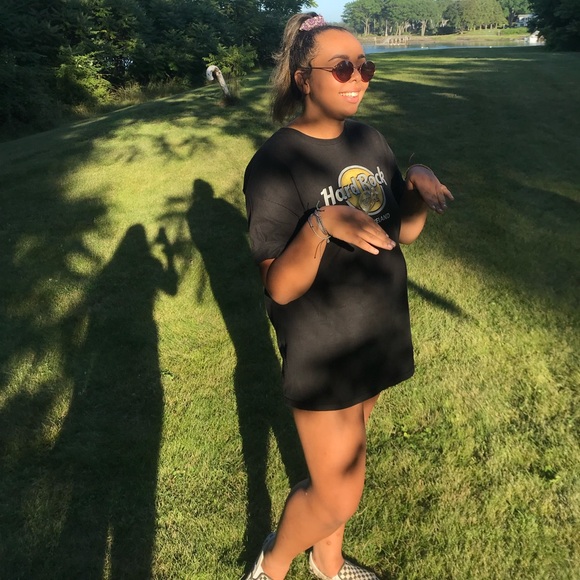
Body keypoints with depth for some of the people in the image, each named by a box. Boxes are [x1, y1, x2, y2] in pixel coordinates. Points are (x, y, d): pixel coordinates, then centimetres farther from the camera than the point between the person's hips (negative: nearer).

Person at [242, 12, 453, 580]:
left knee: (344, 461, 24)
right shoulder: (275, 163, -19)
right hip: (322, 351, -6)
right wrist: (322, 224, -37)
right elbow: (280, 288, -21)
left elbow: (404, 231, 8)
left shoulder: (369, 139, 2)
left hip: (378, 336, 7)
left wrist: (418, 183, -11)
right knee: (338, 495, 3)